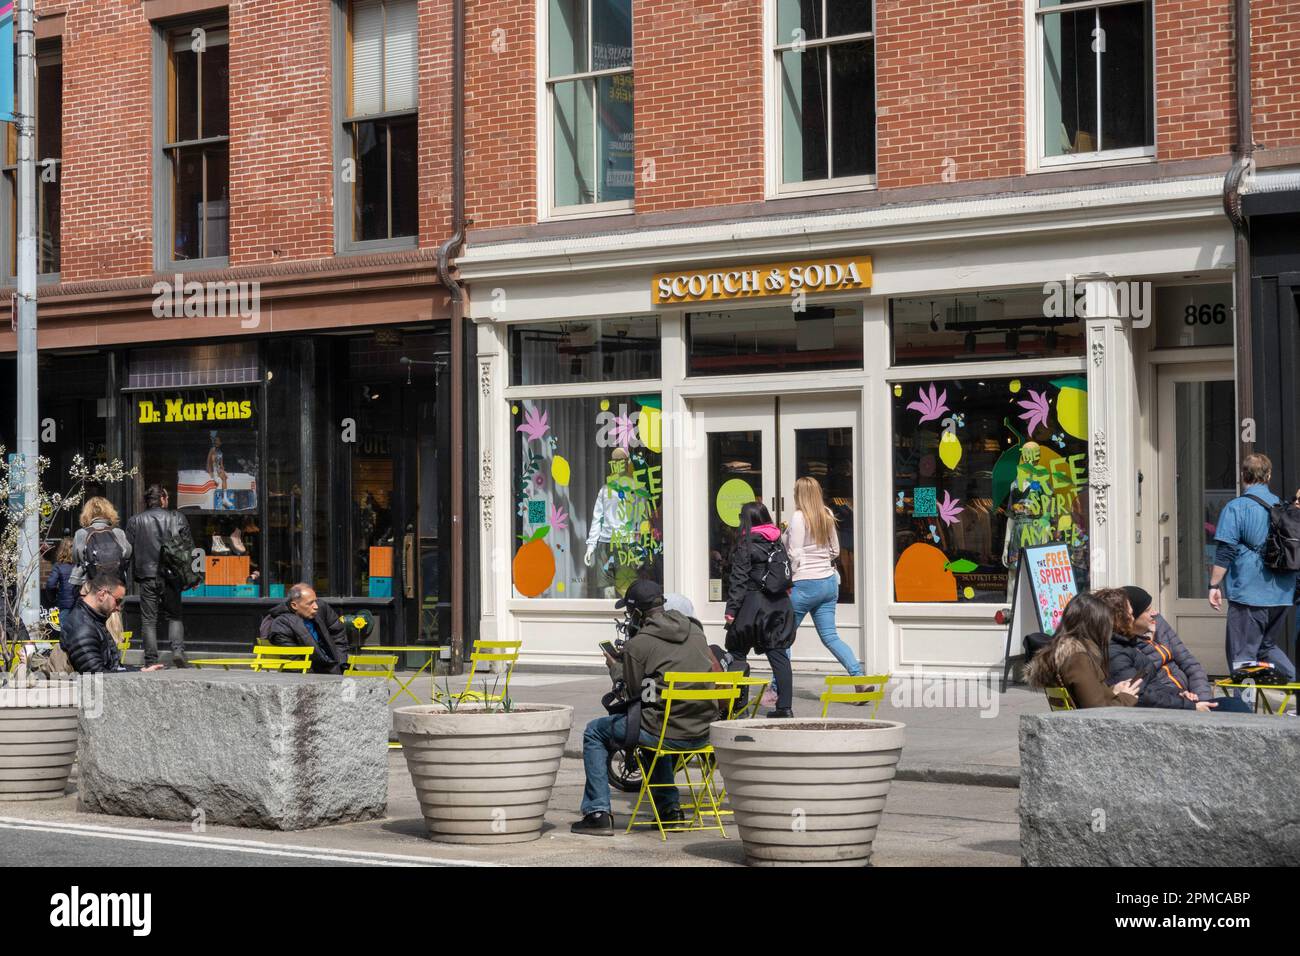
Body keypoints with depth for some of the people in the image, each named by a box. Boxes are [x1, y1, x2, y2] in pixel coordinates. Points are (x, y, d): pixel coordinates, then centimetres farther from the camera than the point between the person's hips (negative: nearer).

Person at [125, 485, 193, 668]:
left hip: (146, 576, 0)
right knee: (174, 616, 12)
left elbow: (128, 551, 3)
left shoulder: (134, 521, 3)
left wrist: (135, 575, 11)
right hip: (171, 576, 0)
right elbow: (189, 548, 3)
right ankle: (178, 650, -8)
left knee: (148, 619, 6)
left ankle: (151, 660, 2)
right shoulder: (177, 518, 1)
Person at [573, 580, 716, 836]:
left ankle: (598, 813, 11)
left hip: (668, 733, -6)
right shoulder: (695, 631, 8)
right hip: (703, 733, 6)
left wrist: (615, 669, 17)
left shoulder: (637, 644, -10)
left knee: (594, 732, 15)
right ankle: (670, 807, 35)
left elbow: (634, 693, -3)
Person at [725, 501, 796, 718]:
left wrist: (731, 608, -10)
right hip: (779, 603, 6)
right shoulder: (777, 542, 10)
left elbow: (739, 578, -10)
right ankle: (784, 706, -2)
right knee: (778, 654, 4)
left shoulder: (746, 543, -7)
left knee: (736, 653, 4)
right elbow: (786, 574, 11)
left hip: (753, 604, -6)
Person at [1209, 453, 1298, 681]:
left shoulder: (1236, 508, -8)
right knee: (1268, 645, 22)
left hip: (1249, 593, -6)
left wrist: (1214, 585, -6)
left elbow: (1225, 553, -13)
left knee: (1242, 654, 0)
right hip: (1281, 593, 6)